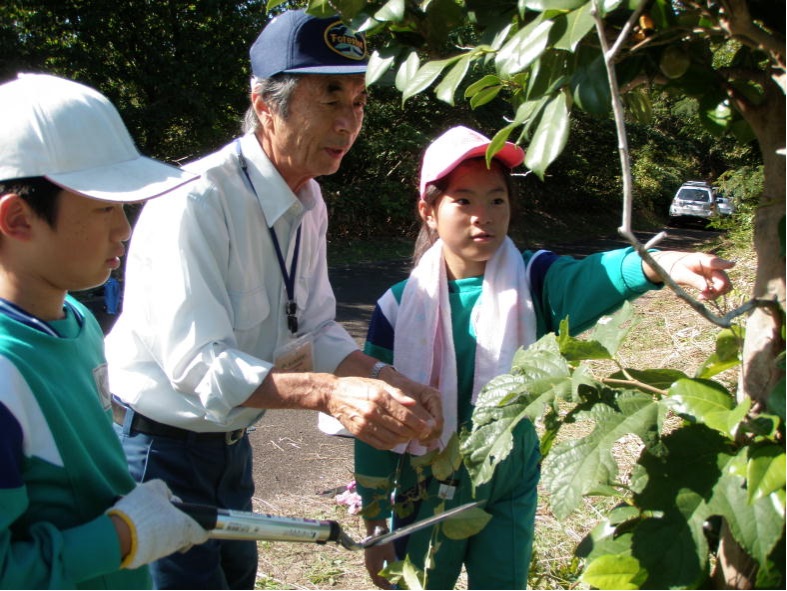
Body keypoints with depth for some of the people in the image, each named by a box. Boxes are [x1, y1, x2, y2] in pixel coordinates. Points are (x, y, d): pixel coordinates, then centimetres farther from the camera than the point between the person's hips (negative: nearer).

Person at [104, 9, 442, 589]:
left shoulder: (309, 204, 1)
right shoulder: (198, 200, -27)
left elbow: (317, 330, 1)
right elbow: (195, 361, -32)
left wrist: (387, 382, -17)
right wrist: (330, 393, -41)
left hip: (228, 440, 8)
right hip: (157, 445, -8)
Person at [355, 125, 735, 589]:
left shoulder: (530, 283, -11)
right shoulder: (402, 307, -12)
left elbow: (588, 280, -35)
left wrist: (660, 264, -57)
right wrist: (375, 526, -4)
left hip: (510, 491, 1)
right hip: (427, 494, 0)